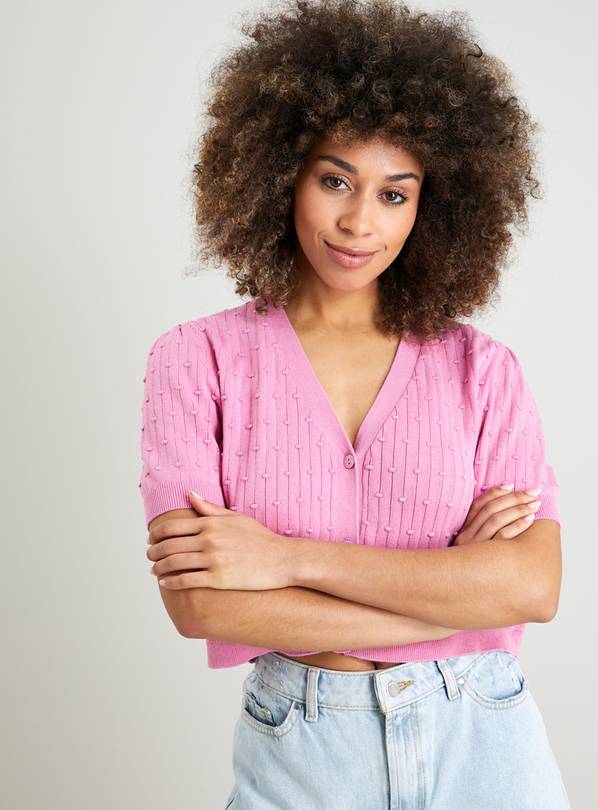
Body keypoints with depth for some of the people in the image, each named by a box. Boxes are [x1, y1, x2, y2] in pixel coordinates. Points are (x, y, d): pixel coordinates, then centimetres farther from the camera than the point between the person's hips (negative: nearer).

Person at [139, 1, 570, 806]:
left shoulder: (481, 367, -3)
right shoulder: (198, 359, -7)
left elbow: (535, 585, -13)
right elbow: (198, 603, -16)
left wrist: (290, 559, -19)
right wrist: (457, 585, -14)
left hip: (483, 741, 2)